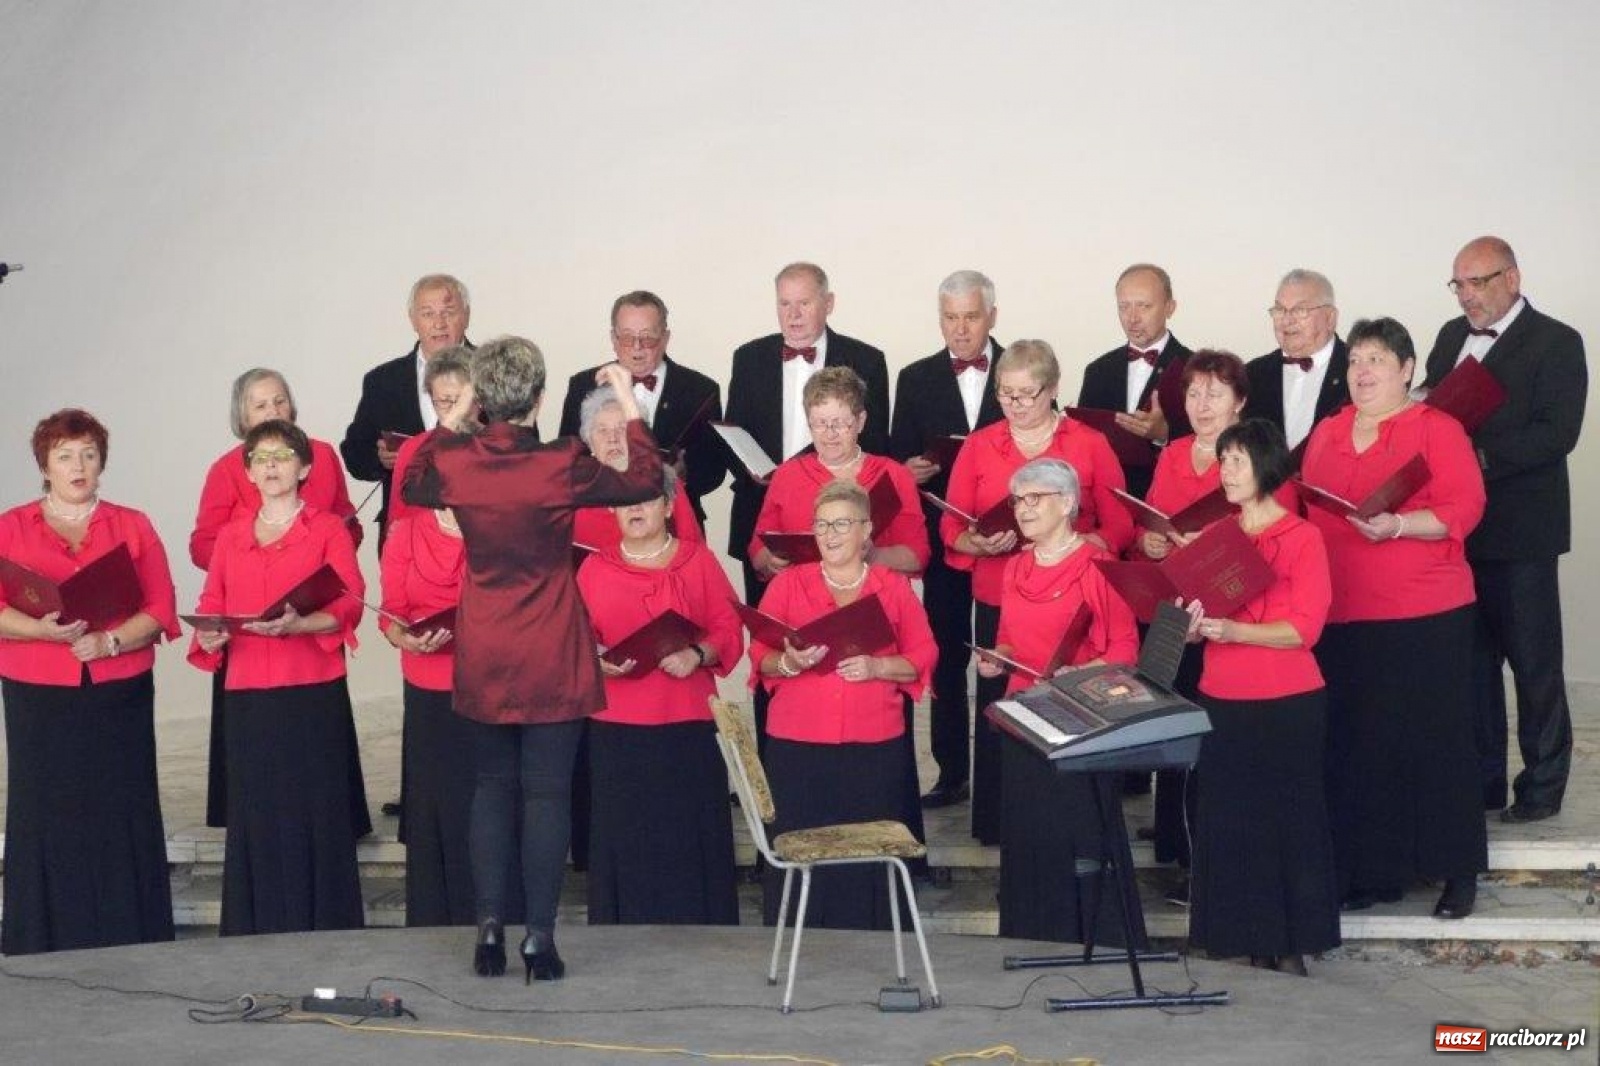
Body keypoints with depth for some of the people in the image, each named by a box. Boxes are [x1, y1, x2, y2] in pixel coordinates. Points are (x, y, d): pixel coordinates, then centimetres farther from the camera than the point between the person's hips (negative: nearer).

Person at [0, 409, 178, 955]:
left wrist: (110, 640, -14)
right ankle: (45, 953, 5)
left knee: (122, 820, -3)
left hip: (120, 698, 0)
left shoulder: (133, 526, 10)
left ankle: (131, 951, 3)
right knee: (46, 819, -2)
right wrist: (45, 630, -18)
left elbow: (161, 609, 3)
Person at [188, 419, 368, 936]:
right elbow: (210, 606, 14)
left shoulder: (328, 529, 5)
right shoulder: (229, 537, 18)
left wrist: (297, 624, -23)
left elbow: (348, 604, -6)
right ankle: (257, 929, 9)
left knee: (313, 811, -4)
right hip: (247, 696, 3)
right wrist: (209, 636, -9)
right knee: (255, 813, 3)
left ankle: (321, 927, 2)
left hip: (314, 694, -3)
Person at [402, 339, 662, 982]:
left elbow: (412, 486, 18)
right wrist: (630, 406, 6)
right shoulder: (561, 467, -16)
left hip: (482, 661, 3)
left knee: (493, 787, 14)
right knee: (547, 792, 3)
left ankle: (489, 928, 13)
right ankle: (539, 936, 3)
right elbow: (645, 482, -2)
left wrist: (453, 417, 16)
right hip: (552, 662, -3)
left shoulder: (454, 465, -7)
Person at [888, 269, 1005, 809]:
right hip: (943, 538, 2)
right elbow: (900, 460, 7)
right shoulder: (916, 379, 9)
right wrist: (910, 470, -15)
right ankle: (952, 772, 14)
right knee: (946, 658, 7)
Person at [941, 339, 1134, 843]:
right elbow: (952, 529, 8)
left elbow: (1120, 526, 2)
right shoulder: (978, 446, 10)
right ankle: (996, 822, 10)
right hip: (998, 600, 1)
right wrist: (980, 543, -14)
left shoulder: (1090, 444, 6)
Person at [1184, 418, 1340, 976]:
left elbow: (1304, 628, -12)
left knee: (1289, 818, 1)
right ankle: (1254, 938, 14)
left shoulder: (1302, 537, -5)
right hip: (1223, 700, 5)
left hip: (1288, 703, -5)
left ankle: (1293, 944, 9)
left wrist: (1235, 631, -24)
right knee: (1230, 819, 4)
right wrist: (1193, 625, -8)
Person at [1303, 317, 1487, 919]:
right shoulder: (1327, 434, 16)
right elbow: (1308, 511, 19)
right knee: (1357, 743, 5)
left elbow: (1463, 508, -11)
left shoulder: (1437, 429, -2)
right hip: (1342, 614, 5)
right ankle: (1374, 870, 14)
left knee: (1432, 738, 0)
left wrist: (1399, 525, -24)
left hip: (1425, 615, -5)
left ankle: (1458, 870, 11)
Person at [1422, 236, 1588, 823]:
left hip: (1519, 531, -6)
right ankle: (1481, 781, 22)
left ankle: (1542, 785, 13)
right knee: (1471, 659, 12)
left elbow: (1557, 433, -17)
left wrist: (1483, 457, -25)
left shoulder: (1556, 342, -7)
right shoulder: (1452, 336, 14)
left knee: (1534, 662, 2)